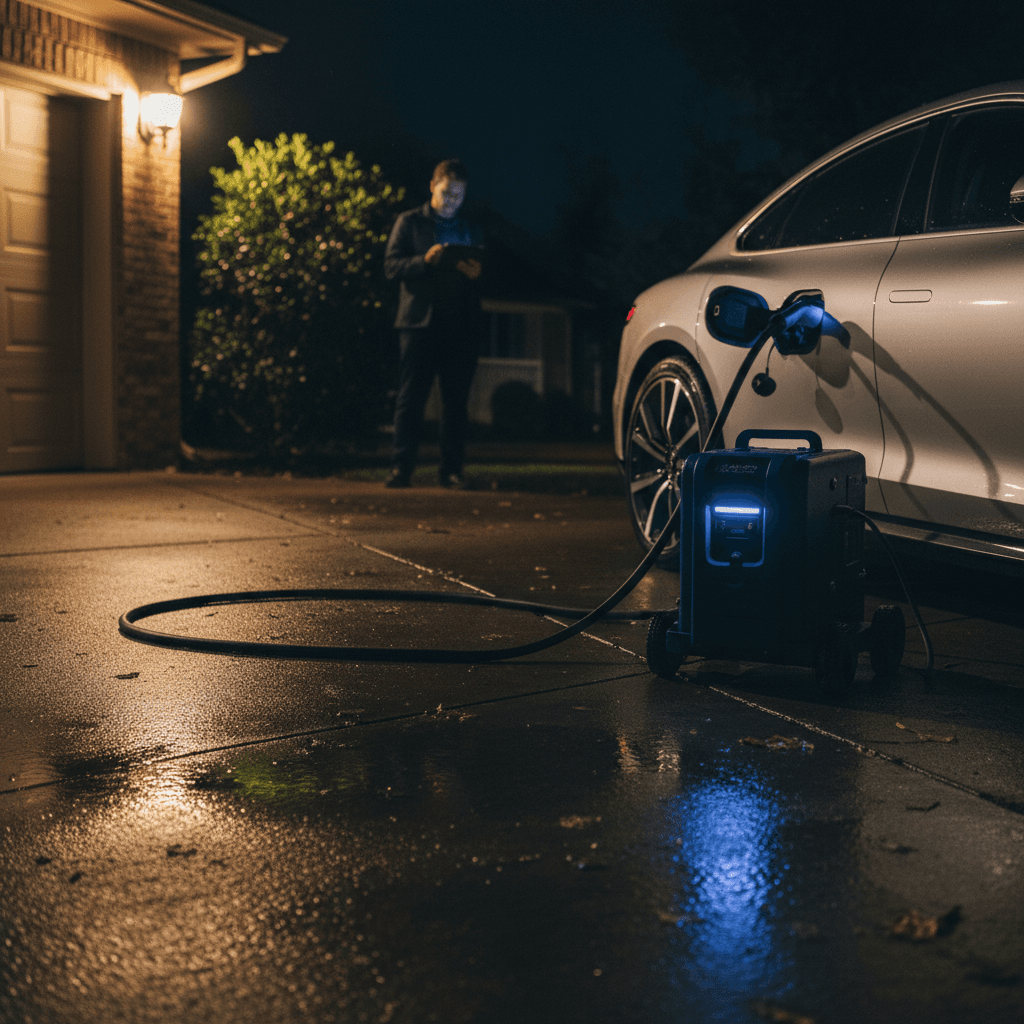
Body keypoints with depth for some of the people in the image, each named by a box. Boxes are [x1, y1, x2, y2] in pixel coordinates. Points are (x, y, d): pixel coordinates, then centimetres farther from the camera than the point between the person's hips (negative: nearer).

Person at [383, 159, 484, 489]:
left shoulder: (472, 231, 20)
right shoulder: (409, 222, 10)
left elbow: (484, 275, 19)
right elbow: (391, 266, 0)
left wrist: (476, 273, -5)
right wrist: (425, 260, -16)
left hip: (461, 325, 3)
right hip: (420, 322, -3)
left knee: (456, 401, 0)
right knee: (410, 398, -6)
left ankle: (451, 470, 4)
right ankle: (401, 468, -4)